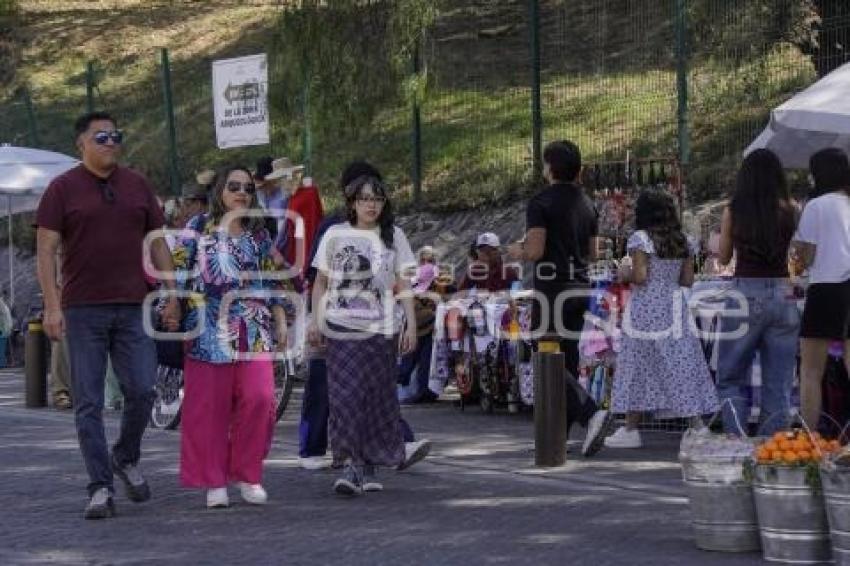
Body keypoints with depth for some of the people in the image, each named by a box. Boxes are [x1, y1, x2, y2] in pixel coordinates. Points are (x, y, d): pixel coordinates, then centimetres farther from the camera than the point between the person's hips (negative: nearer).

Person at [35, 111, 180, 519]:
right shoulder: (63, 189, 2)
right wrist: (52, 306, -11)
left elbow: (158, 243, 15)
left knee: (142, 391, -3)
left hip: (133, 309, 3)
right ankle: (100, 488, 6)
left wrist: (171, 296, 7)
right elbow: (46, 250, -2)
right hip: (83, 310, -2)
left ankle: (126, 458, 24)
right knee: (89, 403, 0)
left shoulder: (137, 186, 12)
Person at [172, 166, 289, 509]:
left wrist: (280, 321, 13)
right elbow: (178, 273, 2)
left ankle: (248, 475, 6)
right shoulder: (198, 228, 5)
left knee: (259, 399, -9)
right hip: (211, 329, -3)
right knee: (210, 405, -1)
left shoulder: (260, 235, 15)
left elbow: (272, 281, 18)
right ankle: (214, 482, 9)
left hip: (254, 329, 3)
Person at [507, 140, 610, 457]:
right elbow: (592, 252, 16)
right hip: (580, 286, 7)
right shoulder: (586, 204, 12)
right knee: (568, 360, 12)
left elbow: (534, 250, -18)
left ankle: (590, 413, -24)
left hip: (552, 287, -7)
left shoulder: (541, 202, -10)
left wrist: (517, 252, 3)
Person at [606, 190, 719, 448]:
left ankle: (630, 429, 6)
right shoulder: (683, 241, 7)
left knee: (638, 367, 2)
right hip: (675, 308, 5)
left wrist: (625, 274, 4)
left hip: (646, 310, -5)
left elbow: (640, 277, -16)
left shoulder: (641, 238, -9)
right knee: (682, 367, 6)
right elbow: (688, 280, 7)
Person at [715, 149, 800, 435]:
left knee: (730, 378, 9)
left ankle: (736, 440, -5)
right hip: (783, 294, 2)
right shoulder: (789, 210, -1)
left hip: (746, 294, -1)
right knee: (778, 384, 9)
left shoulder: (734, 211, -3)